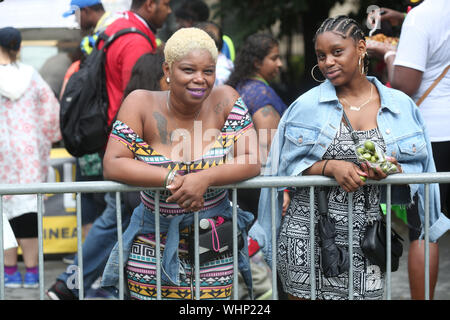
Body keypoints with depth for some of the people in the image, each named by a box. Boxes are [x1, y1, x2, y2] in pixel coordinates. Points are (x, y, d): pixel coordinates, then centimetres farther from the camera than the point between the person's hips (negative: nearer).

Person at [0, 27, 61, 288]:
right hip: (31, 153, 3)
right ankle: (32, 271, 5)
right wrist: (47, 141, 19)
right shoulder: (32, 76, 4)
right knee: (28, 206, 5)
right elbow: (52, 110, 7)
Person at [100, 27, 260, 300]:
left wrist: (205, 178, -27)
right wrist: (172, 179, -23)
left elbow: (251, 162, -10)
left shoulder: (225, 101, -5)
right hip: (153, 245, 0)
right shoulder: (141, 104, -8)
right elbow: (112, 165, -13)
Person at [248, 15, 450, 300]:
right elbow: (289, 165, 1)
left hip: (366, 238, 0)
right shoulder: (307, 106, 3)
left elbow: (417, 169, 7)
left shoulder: (401, 106, 5)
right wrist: (331, 167, -16)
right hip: (308, 234, 0)